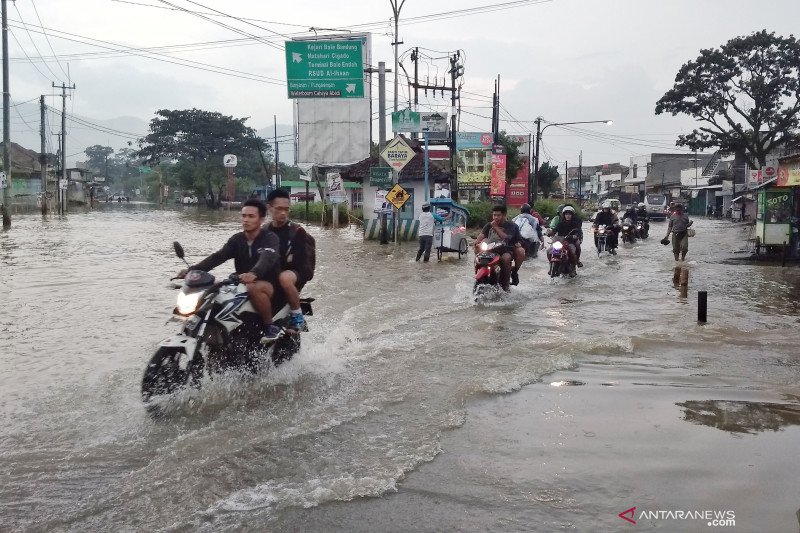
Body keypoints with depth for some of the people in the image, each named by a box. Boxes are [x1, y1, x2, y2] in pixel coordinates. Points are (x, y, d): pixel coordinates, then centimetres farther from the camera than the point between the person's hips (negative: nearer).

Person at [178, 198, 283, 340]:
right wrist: (192, 270, -23)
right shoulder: (237, 239, 8)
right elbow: (217, 256, -6)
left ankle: (271, 326, -19)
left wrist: (254, 273, -53)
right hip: (242, 285, 6)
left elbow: (267, 258, -31)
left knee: (254, 288, -38)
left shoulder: (270, 238, -9)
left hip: (269, 286, -6)